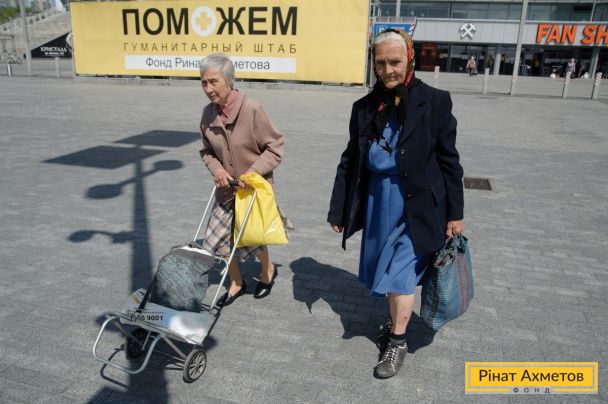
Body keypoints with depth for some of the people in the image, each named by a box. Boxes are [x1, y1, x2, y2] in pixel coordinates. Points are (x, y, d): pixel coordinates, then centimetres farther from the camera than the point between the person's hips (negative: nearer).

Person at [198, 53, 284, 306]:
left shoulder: (253, 109, -21)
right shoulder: (209, 113, -3)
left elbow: (275, 148, -14)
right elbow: (207, 150, 9)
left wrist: (253, 172, -24)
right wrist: (216, 169, -10)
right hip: (226, 189, 5)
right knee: (217, 239, 8)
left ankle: (268, 271, 42)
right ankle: (236, 283, 33)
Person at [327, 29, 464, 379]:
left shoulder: (434, 101, -9)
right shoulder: (365, 107, 1)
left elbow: (449, 161, -5)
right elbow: (350, 161, 4)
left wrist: (455, 213, -4)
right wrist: (338, 209, 4)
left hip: (416, 205, -4)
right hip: (377, 202, 4)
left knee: (401, 273, 1)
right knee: (386, 269, 18)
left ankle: (398, 342, 21)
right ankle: (396, 321, 42)